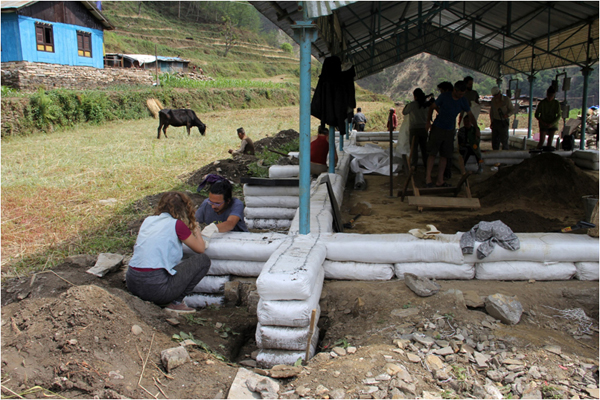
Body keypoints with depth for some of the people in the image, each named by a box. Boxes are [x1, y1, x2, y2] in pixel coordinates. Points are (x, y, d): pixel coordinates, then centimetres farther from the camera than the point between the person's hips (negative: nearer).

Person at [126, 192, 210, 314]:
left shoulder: (148, 220, 13)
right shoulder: (177, 224, -5)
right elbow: (200, 248, 4)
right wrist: (196, 230, 24)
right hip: (154, 288, -7)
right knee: (203, 260, 5)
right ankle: (176, 302, 3)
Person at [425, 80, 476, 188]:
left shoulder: (463, 101, 2)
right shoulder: (444, 96, -9)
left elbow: (470, 114, 13)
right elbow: (432, 107, 2)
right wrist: (428, 121, -2)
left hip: (449, 131, 4)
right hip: (438, 128, -4)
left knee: (444, 156, 4)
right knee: (432, 153, -7)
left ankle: (440, 181, 8)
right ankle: (428, 177, 1)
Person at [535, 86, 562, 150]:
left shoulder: (556, 103, 0)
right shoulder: (542, 103, -4)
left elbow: (558, 116, -1)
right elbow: (536, 115, 1)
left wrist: (551, 124, -14)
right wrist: (542, 122, -13)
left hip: (553, 125, 2)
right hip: (543, 125, -1)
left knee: (550, 142, 0)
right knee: (541, 141, -11)